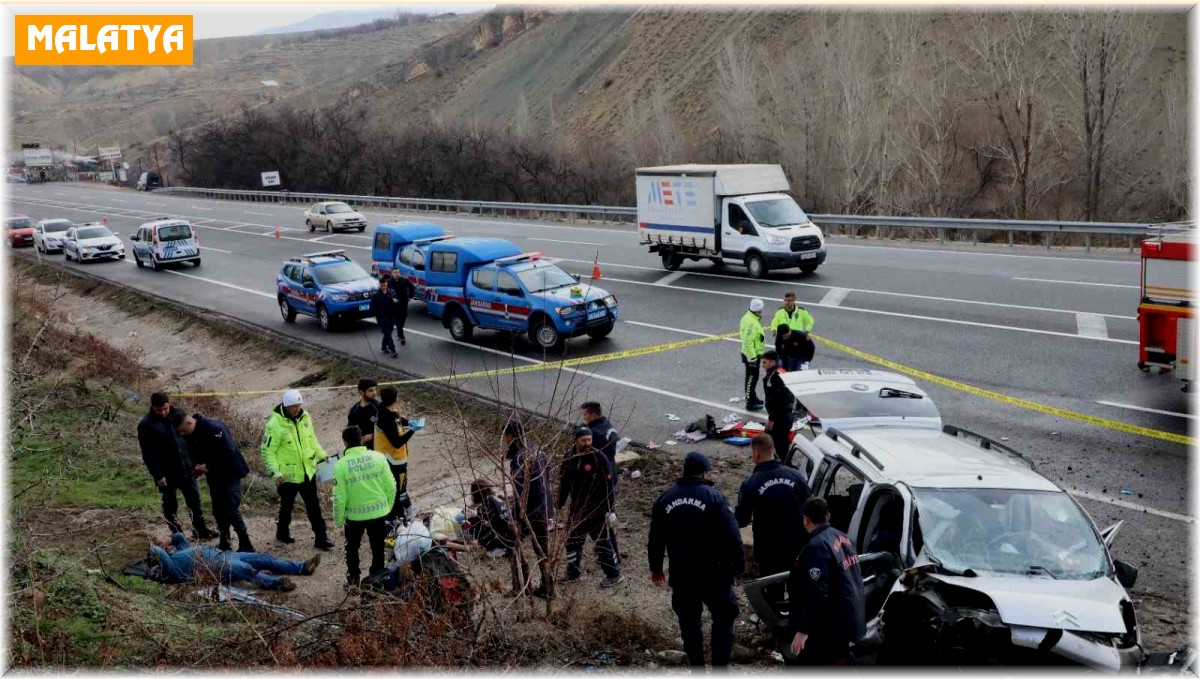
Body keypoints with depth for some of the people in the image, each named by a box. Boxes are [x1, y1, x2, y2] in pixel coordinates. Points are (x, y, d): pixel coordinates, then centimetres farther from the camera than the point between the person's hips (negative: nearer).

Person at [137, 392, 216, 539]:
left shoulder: (177, 414, 1)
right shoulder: (145, 425, -12)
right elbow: (148, 454, -12)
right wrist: (158, 476, -15)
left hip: (185, 467, 4)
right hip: (166, 472, -4)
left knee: (194, 499, 12)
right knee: (170, 505, 6)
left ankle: (201, 531, 25)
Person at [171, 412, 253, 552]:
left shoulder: (213, 427, -26)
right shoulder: (189, 435, 0)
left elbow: (229, 452, -28)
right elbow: (195, 454, 13)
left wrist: (208, 466, -24)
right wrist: (197, 467, -8)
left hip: (230, 473, -8)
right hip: (214, 476, 8)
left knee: (231, 509, -12)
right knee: (218, 510, 10)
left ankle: (246, 545, -4)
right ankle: (224, 543, 21)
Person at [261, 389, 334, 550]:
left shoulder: (305, 417, 0)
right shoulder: (275, 424, -18)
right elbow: (267, 451, -14)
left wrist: (322, 454, 2)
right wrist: (275, 472, -21)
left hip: (308, 471, 5)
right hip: (288, 474, -5)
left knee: (314, 506, 8)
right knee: (287, 506, 14)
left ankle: (321, 537, 15)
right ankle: (282, 532, 37)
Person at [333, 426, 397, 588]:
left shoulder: (342, 465, -14)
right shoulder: (378, 457, -10)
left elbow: (340, 496, -11)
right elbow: (390, 486, -5)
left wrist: (338, 519, 3)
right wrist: (388, 506, 11)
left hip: (354, 515, -1)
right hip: (379, 512, 1)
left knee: (352, 548, 22)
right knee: (378, 548, 17)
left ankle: (353, 578, 29)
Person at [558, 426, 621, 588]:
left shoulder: (598, 457, -16)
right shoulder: (569, 458, 0)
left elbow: (608, 485, -15)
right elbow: (564, 482, 10)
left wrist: (609, 510, -15)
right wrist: (559, 507, 12)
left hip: (597, 509, -6)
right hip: (577, 509, 6)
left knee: (602, 542, 0)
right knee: (572, 540, 14)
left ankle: (614, 575, 14)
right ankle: (573, 574, 30)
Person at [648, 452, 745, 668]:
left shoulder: (665, 499, 4)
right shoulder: (713, 496, -10)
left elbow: (656, 539, 10)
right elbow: (731, 535, -13)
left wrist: (656, 568, 21)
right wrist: (739, 564, -2)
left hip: (681, 573, 4)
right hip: (713, 571, -4)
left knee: (688, 620, 16)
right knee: (724, 616, 10)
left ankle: (697, 666, 22)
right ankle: (720, 666, 7)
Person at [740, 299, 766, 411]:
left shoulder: (748, 317, 5)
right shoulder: (752, 323, -27)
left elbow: (743, 333, 16)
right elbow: (748, 342, -30)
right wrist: (752, 357, -26)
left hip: (753, 354, 10)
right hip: (752, 355, -10)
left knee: (753, 377, 23)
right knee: (751, 378, -1)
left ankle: (753, 397, 38)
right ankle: (750, 403, 7)